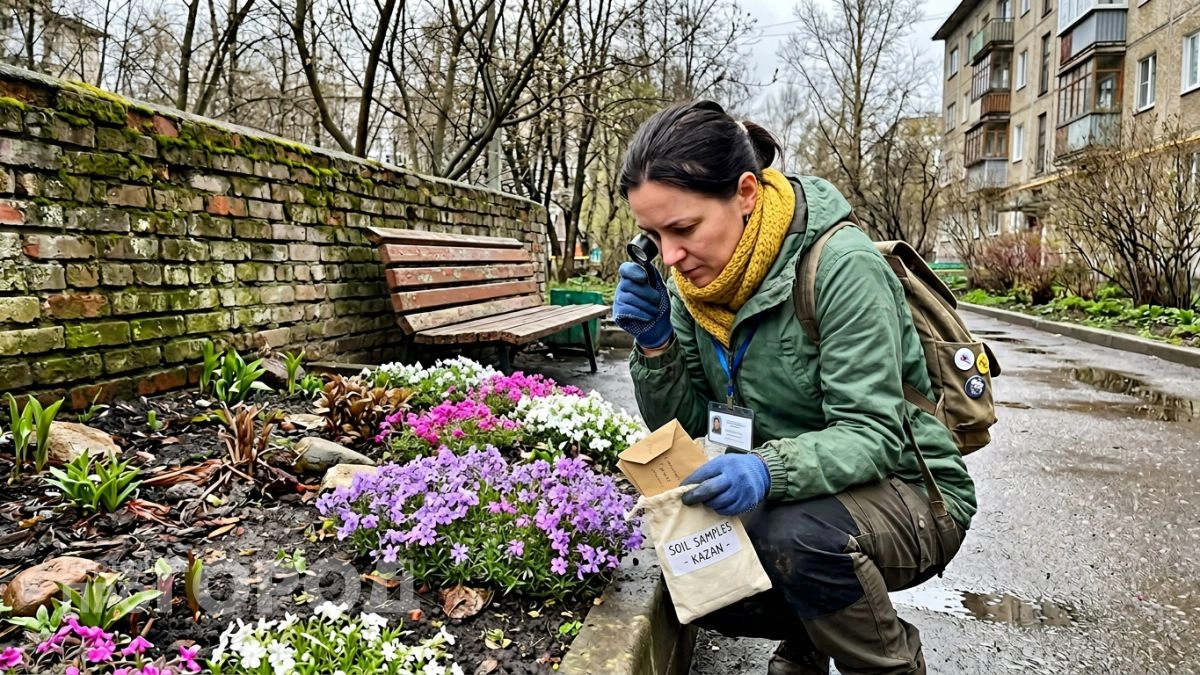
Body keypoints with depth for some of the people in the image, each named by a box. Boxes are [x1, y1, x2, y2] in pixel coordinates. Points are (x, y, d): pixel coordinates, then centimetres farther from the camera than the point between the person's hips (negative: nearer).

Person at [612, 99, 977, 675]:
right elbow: (685, 427, -2)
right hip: (788, 500, 6)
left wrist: (769, 469, -44)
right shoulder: (690, 281, -5)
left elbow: (871, 433, -26)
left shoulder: (840, 264, -24)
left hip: (907, 493, -6)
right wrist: (655, 343, -19)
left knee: (798, 535, -34)